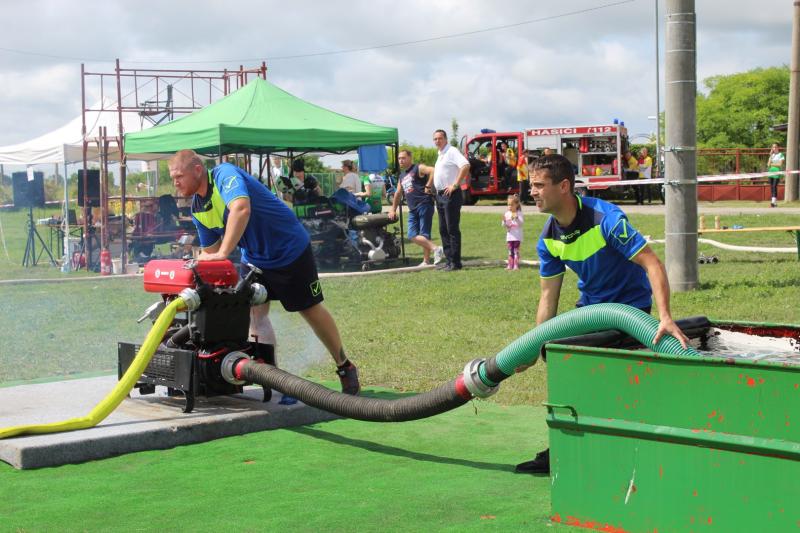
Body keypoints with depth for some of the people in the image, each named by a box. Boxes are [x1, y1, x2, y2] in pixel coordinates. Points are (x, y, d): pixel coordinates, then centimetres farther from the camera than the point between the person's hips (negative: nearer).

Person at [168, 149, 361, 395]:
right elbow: (208, 252, 9)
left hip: (290, 249, -7)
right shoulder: (197, 209, 0)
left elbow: (241, 209, -44)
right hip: (254, 258, 7)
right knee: (255, 313, -5)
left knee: (312, 310, 3)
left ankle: (345, 368, 20)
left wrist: (223, 253, -46)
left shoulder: (225, 174, -25)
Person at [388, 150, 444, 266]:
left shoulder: (419, 168, -1)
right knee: (412, 236, -4)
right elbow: (398, 194, 33)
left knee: (424, 235, -14)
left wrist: (428, 185, -18)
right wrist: (393, 209, 31)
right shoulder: (402, 175, 24)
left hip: (424, 205, -7)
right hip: (412, 209, 7)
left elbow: (433, 171, -19)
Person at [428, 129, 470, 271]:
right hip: (440, 195, 10)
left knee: (452, 229, -8)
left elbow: (466, 166, -24)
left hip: (450, 194, -10)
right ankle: (449, 260, 18)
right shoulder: (440, 155, 18)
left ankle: (455, 262, -6)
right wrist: (429, 185, 24)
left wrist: (455, 185, -25)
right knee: (443, 230, 12)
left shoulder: (452, 151, -10)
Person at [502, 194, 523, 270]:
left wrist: (516, 218, -32)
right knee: (510, 251, 8)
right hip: (509, 235, 4)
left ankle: (516, 265, -2)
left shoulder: (519, 213, -5)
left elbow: (521, 223, -16)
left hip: (517, 236, -4)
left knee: (516, 251, -4)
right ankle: (510, 265, 11)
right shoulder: (507, 213, 4)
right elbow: (504, 225, 5)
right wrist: (504, 220, -16)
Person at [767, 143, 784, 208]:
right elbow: (768, 164, 6)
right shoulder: (772, 155, 17)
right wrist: (771, 155, 4)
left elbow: (780, 164, -9)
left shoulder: (780, 155, 1)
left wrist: (772, 164, 1)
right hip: (771, 172, 6)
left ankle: (773, 202, -26)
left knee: (774, 187, -17)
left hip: (777, 172, -6)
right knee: (771, 187, 2)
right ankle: (775, 203, 6)